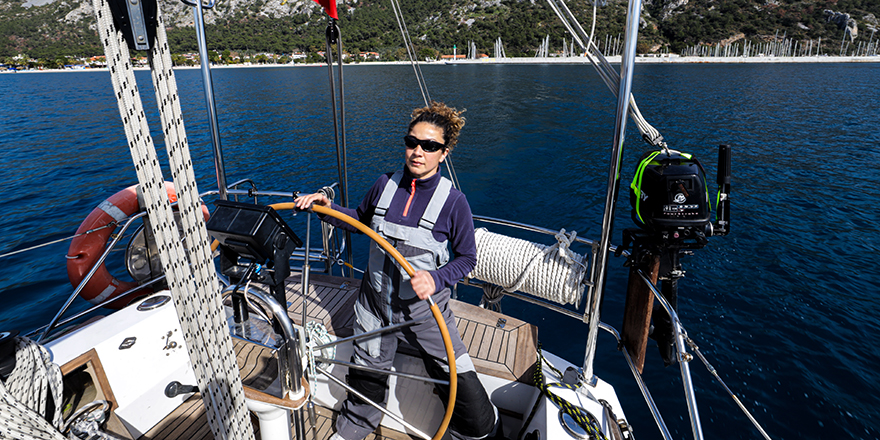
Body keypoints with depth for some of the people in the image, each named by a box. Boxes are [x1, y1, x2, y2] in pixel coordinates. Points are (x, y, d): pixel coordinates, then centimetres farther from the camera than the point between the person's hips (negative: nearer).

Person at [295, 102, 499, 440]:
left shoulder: (453, 201, -16)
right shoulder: (385, 184, -5)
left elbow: (467, 258, -7)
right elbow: (361, 220, 14)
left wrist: (436, 278, -24)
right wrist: (328, 209, -2)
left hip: (424, 308, -3)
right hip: (375, 301, 4)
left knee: (460, 378, -4)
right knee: (365, 376, 24)